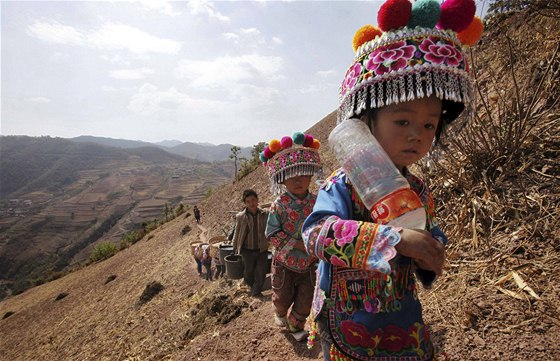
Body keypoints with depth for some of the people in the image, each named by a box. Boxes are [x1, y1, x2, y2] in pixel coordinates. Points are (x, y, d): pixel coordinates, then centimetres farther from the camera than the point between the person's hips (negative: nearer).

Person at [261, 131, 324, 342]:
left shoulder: (317, 203, -10)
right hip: (285, 263, -2)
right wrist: (295, 244, -23)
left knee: (305, 300, 17)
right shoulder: (279, 206, -19)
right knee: (283, 297, 21)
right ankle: (280, 314, 57)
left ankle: (295, 325, 47)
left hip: (309, 263, 2)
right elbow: (272, 234, -17)